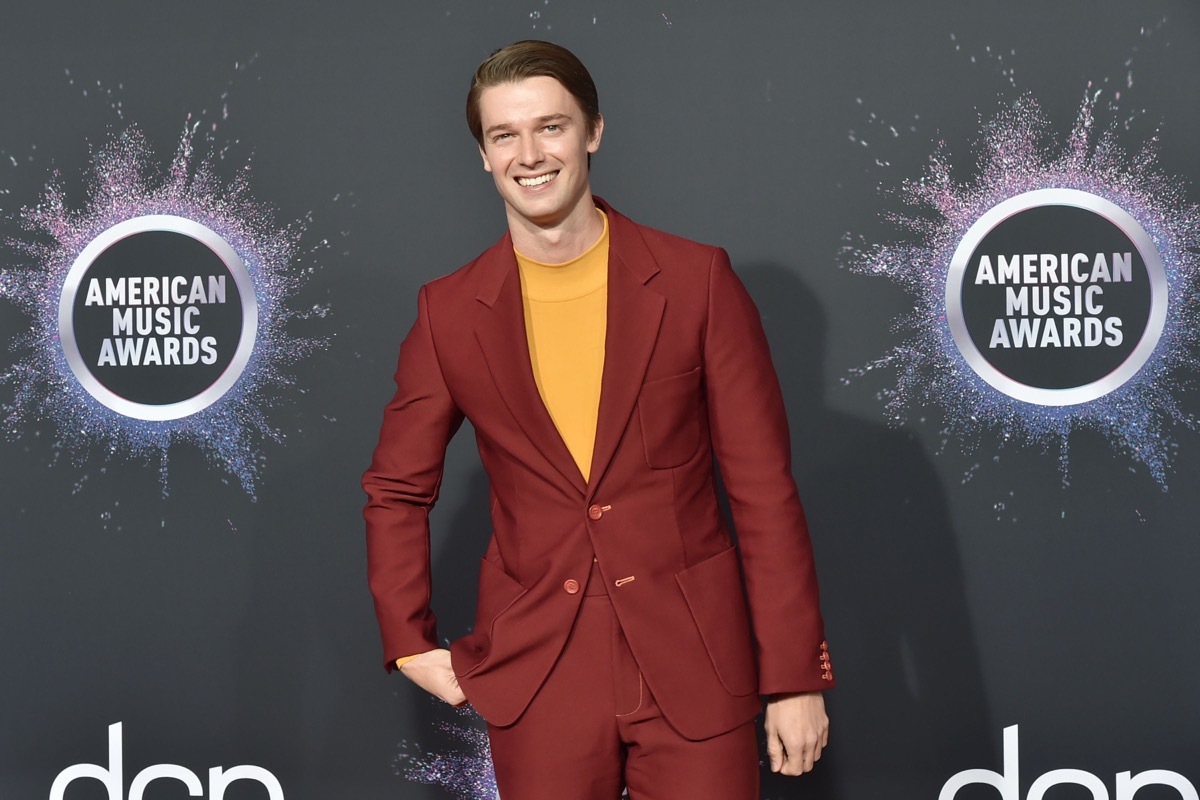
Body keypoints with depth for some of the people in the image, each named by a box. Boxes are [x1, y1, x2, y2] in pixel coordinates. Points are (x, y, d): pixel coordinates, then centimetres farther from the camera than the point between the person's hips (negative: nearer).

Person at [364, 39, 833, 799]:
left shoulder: (698, 280, -4)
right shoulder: (451, 311, 1)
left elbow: (765, 487, -3)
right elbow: (397, 490, 13)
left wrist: (796, 677, -4)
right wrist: (411, 644, 5)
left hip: (694, 666, -1)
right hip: (535, 675, 1)